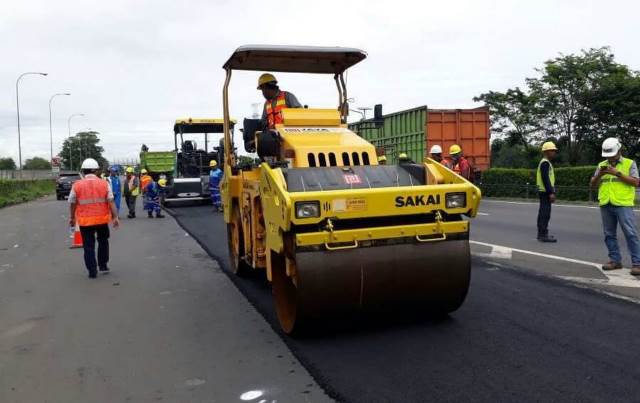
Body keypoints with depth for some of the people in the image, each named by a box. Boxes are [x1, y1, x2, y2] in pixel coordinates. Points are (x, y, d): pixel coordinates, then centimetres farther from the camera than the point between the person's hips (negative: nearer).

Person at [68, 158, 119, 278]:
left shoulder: (77, 185, -4)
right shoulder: (104, 184, -4)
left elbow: (72, 204, 3)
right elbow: (111, 202, -7)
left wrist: (72, 218, 16)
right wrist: (115, 217, -2)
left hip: (85, 221, -1)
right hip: (102, 219, 1)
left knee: (88, 246, 8)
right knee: (103, 241, 22)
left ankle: (92, 271, 9)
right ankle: (103, 265, 27)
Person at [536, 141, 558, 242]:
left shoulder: (545, 163, 20)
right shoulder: (545, 163, -14)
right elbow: (545, 179, -22)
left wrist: (551, 191, 22)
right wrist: (551, 192, -24)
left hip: (544, 192, 11)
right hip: (546, 192, -11)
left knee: (542, 213, 12)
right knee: (545, 213, -10)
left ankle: (541, 234, 17)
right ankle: (543, 235, -10)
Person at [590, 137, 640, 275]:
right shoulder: (601, 165, 14)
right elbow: (593, 184, 12)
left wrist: (617, 173, -15)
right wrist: (599, 174, -8)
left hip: (623, 205, -4)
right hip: (605, 205, 4)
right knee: (610, 234, 8)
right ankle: (615, 260, 16)